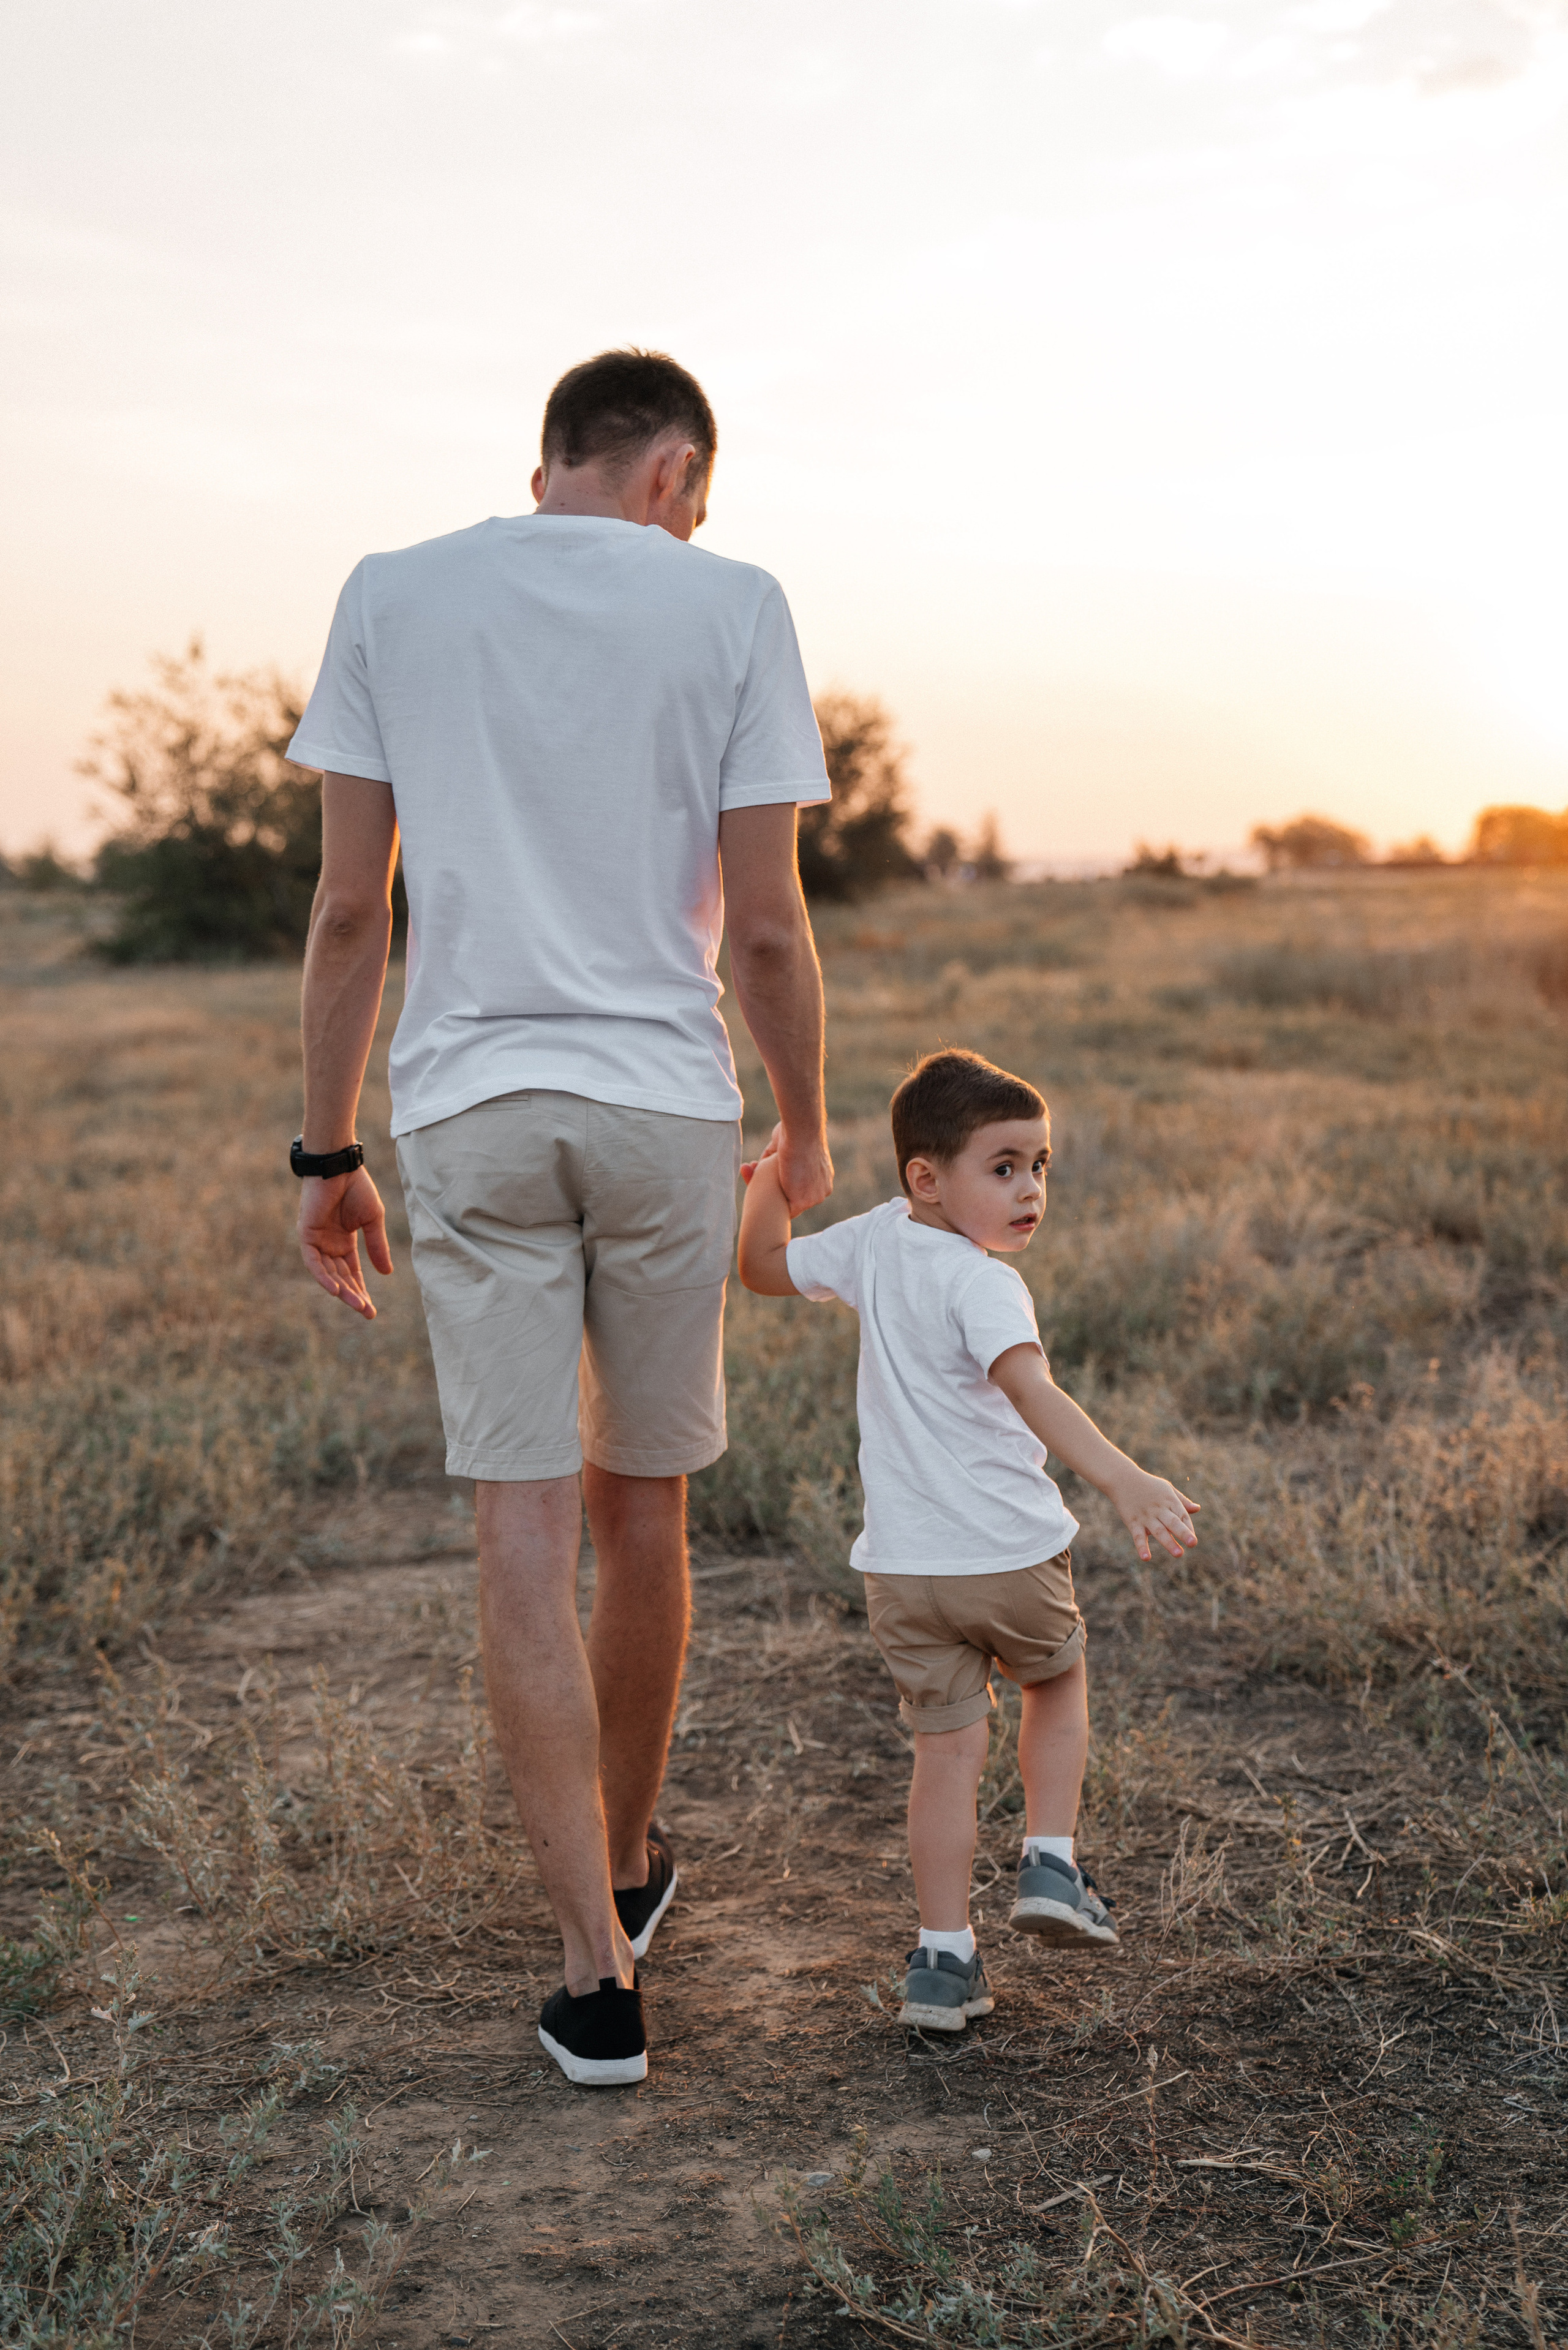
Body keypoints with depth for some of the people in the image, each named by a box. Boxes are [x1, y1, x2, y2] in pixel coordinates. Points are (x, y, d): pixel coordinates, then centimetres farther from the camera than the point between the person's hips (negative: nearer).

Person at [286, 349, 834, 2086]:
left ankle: (596, 1968, 0)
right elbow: (768, 929, -3)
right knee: (642, 1505, 15)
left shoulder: (390, 597, 5)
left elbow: (347, 912, 2)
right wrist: (807, 1130, 12)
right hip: (666, 1101, 0)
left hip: (466, 1111, 0)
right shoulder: (730, 607, 0)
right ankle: (629, 1858, 34)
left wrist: (327, 1155, 9)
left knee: (524, 1528, 0)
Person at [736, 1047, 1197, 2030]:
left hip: (902, 1566, 5)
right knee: (1058, 1683, 24)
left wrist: (775, 1177, 24)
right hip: (1010, 1555, -5)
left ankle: (945, 1959, 10)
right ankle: (1052, 1866, 18)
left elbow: (765, 1266, 19)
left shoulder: (875, 1242, 4)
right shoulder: (980, 1283, -18)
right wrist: (1125, 1480, -44)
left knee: (947, 1745, 10)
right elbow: (1031, 1391, -35)